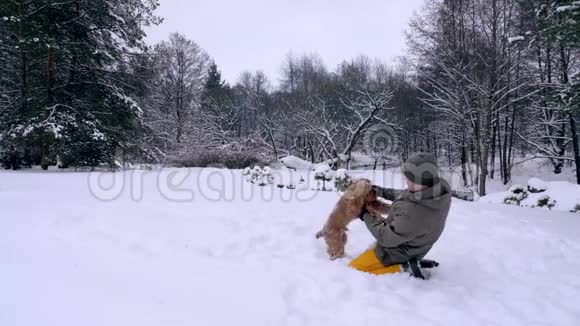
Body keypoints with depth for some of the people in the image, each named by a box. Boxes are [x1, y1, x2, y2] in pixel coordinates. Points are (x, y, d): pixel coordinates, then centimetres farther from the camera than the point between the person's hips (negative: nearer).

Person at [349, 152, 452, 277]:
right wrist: (385, 192, 4)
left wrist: (366, 216, -11)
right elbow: (410, 195, 1)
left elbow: (386, 239, -25)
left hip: (397, 252, -7)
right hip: (415, 245, 7)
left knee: (354, 268, 5)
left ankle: (402, 269, -3)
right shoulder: (442, 185, -22)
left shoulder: (410, 215, -44)